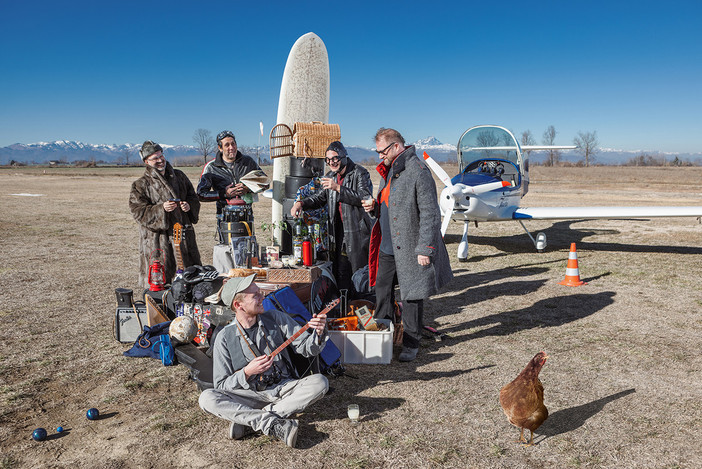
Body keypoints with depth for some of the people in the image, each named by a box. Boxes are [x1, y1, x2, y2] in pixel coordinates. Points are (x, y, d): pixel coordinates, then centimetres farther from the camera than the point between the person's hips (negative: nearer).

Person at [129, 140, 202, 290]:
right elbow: (138, 211, -8)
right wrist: (161, 209, -22)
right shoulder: (141, 185, -1)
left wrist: (189, 206, -4)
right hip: (157, 239, -4)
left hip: (184, 233, 5)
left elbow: (194, 198, 20)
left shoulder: (179, 176, 12)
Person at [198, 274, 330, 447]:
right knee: (207, 398, -25)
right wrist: (246, 373, -22)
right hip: (251, 395, -1)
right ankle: (275, 424, -32)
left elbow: (307, 348, 0)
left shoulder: (276, 318, -1)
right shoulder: (224, 338, -6)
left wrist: (319, 333, -22)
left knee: (320, 382, -26)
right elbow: (221, 386, -3)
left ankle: (249, 421, -25)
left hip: (284, 389, 1)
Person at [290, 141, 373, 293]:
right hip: (339, 234, 6)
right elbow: (320, 198, 23)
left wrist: (338, 188, -25)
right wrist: (301, 203, 4)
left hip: (358, 233, -6)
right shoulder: (330, 176, 13)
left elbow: (365, 198, -22)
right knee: (340, 275, 8)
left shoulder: (360, 173, -8)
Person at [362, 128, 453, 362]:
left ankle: (411, 343, 20)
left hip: (409, 248, -8)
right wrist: (375, 206, 3)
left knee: (411, 296, 4)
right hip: (387, 246, 9)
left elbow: (429, 213, -19)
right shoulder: (388, 170, 12)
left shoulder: (418, 171, -17)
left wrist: (424, 249, -21)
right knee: (382, 288, 16)